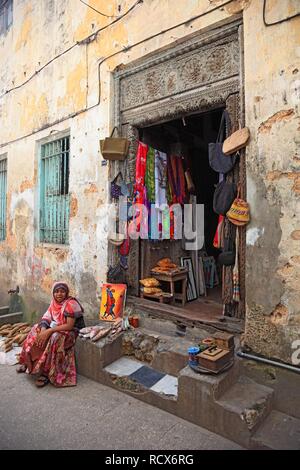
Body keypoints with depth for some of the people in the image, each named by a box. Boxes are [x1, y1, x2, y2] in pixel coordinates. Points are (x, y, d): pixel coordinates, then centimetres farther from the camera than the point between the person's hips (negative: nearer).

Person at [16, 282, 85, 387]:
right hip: (55, 328, 8)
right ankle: (28, 363, 11)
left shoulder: (71, 304, -21)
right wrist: (43, 330, -24)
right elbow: (46, 319, -2)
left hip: (70, 332, -8)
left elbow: (69, 326, -25)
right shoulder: (54, 302, 2)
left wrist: (49, 331, -28)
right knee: (35, 332, -4)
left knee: (53, 339, -33)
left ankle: (46, 373, -20)